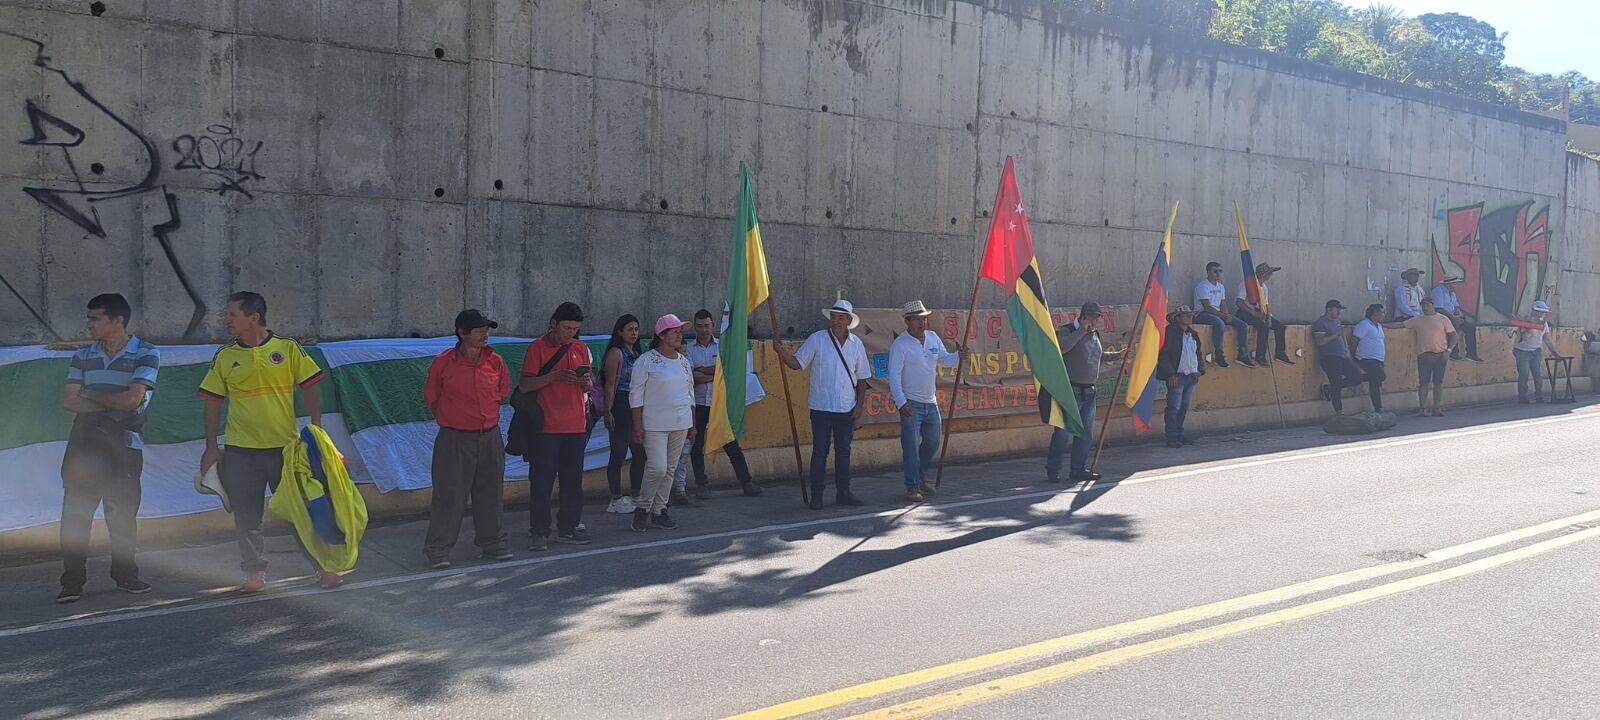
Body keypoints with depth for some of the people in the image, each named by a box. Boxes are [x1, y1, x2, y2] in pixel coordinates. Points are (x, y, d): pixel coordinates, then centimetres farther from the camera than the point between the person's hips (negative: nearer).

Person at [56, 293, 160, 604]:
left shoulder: (146, 355, -4)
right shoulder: (83, 357, 9)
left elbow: (132, 399, -15)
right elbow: (68, 401, 1)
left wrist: (90, 395, -4)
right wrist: (110, 404, -12)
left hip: (123, 443, -3)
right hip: (84, 441, 3)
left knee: (123, 513, 5)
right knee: (75, 512, -1)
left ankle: (125, 575, 18)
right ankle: (72, 581, 5)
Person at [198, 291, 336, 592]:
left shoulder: (288, 348, -2)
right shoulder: (225, 356, 4)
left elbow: (310, 389, 0)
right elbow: (214, 403, 8)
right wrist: (211, 447, 4)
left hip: (286, 446, -2)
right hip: (240, 451, 2)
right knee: (246, 516, 6)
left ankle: (322, 566, 14)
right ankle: (255, 572, 20)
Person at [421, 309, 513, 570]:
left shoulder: (495, 361, -1)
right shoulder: (443, 363, -10)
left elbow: (504, 392, 17)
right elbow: (431, 397, 4)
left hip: (490, 437, 4)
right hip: (455, 439, -4)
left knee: (490, 492, 12)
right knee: (449, 494, -2)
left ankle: (491, 543, 26)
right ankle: (438, 550, 7)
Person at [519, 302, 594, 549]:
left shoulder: (581, 349, 10)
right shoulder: (537, 348, -3)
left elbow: (589, 386, 15)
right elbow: (524, 385, -8)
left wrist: (586, 381, -9)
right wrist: (553, 376, -21)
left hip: (575, 426, 4)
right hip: (545, 427, -4)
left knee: (573, 482, 9)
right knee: (542, 482, -2)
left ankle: (568, 528, 18)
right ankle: (539, 533, 5)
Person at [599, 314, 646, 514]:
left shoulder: (638, 353, 16)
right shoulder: (616, 353, -6)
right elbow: (610, 385, -11)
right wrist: (608, 411, -16)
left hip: (637, 407, 8)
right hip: (620, 406, -8)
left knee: (640, 453, 8)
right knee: (619, 454, -2)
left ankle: (635, 496, 18)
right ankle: (616, 499, 4)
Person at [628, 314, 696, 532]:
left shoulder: (683, 360, 12)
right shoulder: (647, 361, -7)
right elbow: (636, 395, -7)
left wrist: (692, 424, 16)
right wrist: (637, 427, -11)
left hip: (681, 424, 6)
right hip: (655, 425, -6)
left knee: (670, 469, 8)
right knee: (657, 468, -13)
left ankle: (658, 511, 17)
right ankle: (643, 509, 6)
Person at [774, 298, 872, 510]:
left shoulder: (856, 344, 6)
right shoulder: (817, 339, -4)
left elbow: (862, 377, 11)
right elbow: (796, 363, -6)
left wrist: (860, 404, 4)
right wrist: (783, 352, -25)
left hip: (847, 409, 3)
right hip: (821, 407, -3)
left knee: (843, 451, 10)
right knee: (820, 451, 0)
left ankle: (843, 492, 19)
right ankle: (816, 495, 6)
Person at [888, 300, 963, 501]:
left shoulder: (933, 338, 7)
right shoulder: (900, 344, -12)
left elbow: (944, 359, 19)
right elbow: (894, 375, -16)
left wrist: (959, 356, -3)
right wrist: (900, 402, -22)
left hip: (930, 402, 7)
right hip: (911, 403, -7)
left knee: (933, 441, 16)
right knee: (911, 446, -6)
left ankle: (921, 477, 33)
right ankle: (912, 487, 0)